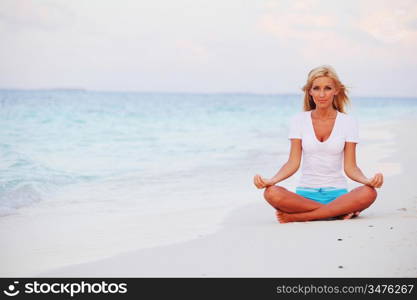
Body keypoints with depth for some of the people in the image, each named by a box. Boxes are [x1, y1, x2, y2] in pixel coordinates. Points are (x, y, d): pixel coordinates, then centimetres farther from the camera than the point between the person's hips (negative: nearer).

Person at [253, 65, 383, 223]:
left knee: (369, 193, -33)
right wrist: (271, 180, -18)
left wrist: (368, 180, -22)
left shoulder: (347, 122, 4)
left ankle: (295, 217, -26)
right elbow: (293, 163, 0)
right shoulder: (299, 120, 6)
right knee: (272, 193, -32)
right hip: (305, 193, 0)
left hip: (337, 193, 0)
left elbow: (350, 167, -1)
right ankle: (341, 212, -22)